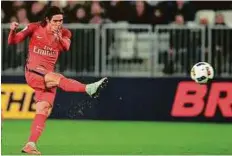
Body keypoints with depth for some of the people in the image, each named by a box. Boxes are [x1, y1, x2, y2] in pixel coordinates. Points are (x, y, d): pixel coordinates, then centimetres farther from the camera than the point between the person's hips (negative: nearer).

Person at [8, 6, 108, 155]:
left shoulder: (64, 33, 4)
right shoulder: (35, 28, -1)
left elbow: (66, 47, -18)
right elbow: (12, 41, 0)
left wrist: (60, 39, -39)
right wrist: (13, 30, -21)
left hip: (47, 76, 4)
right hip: (32, 73, -4)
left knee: (43, 111, -5)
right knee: (57, 78, -32)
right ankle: (88, 88, -51)